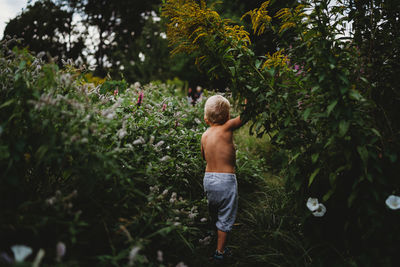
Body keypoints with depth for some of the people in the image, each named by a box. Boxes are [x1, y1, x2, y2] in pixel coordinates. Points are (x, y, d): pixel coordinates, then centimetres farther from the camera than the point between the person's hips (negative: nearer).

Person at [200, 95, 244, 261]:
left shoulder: (205, 135, 3)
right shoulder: (227, 128, -14)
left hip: (208, 178, 5)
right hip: (226, 179, -5)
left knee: (214, 214, 25)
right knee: (225, 218, 9)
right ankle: (220, 251, 19)